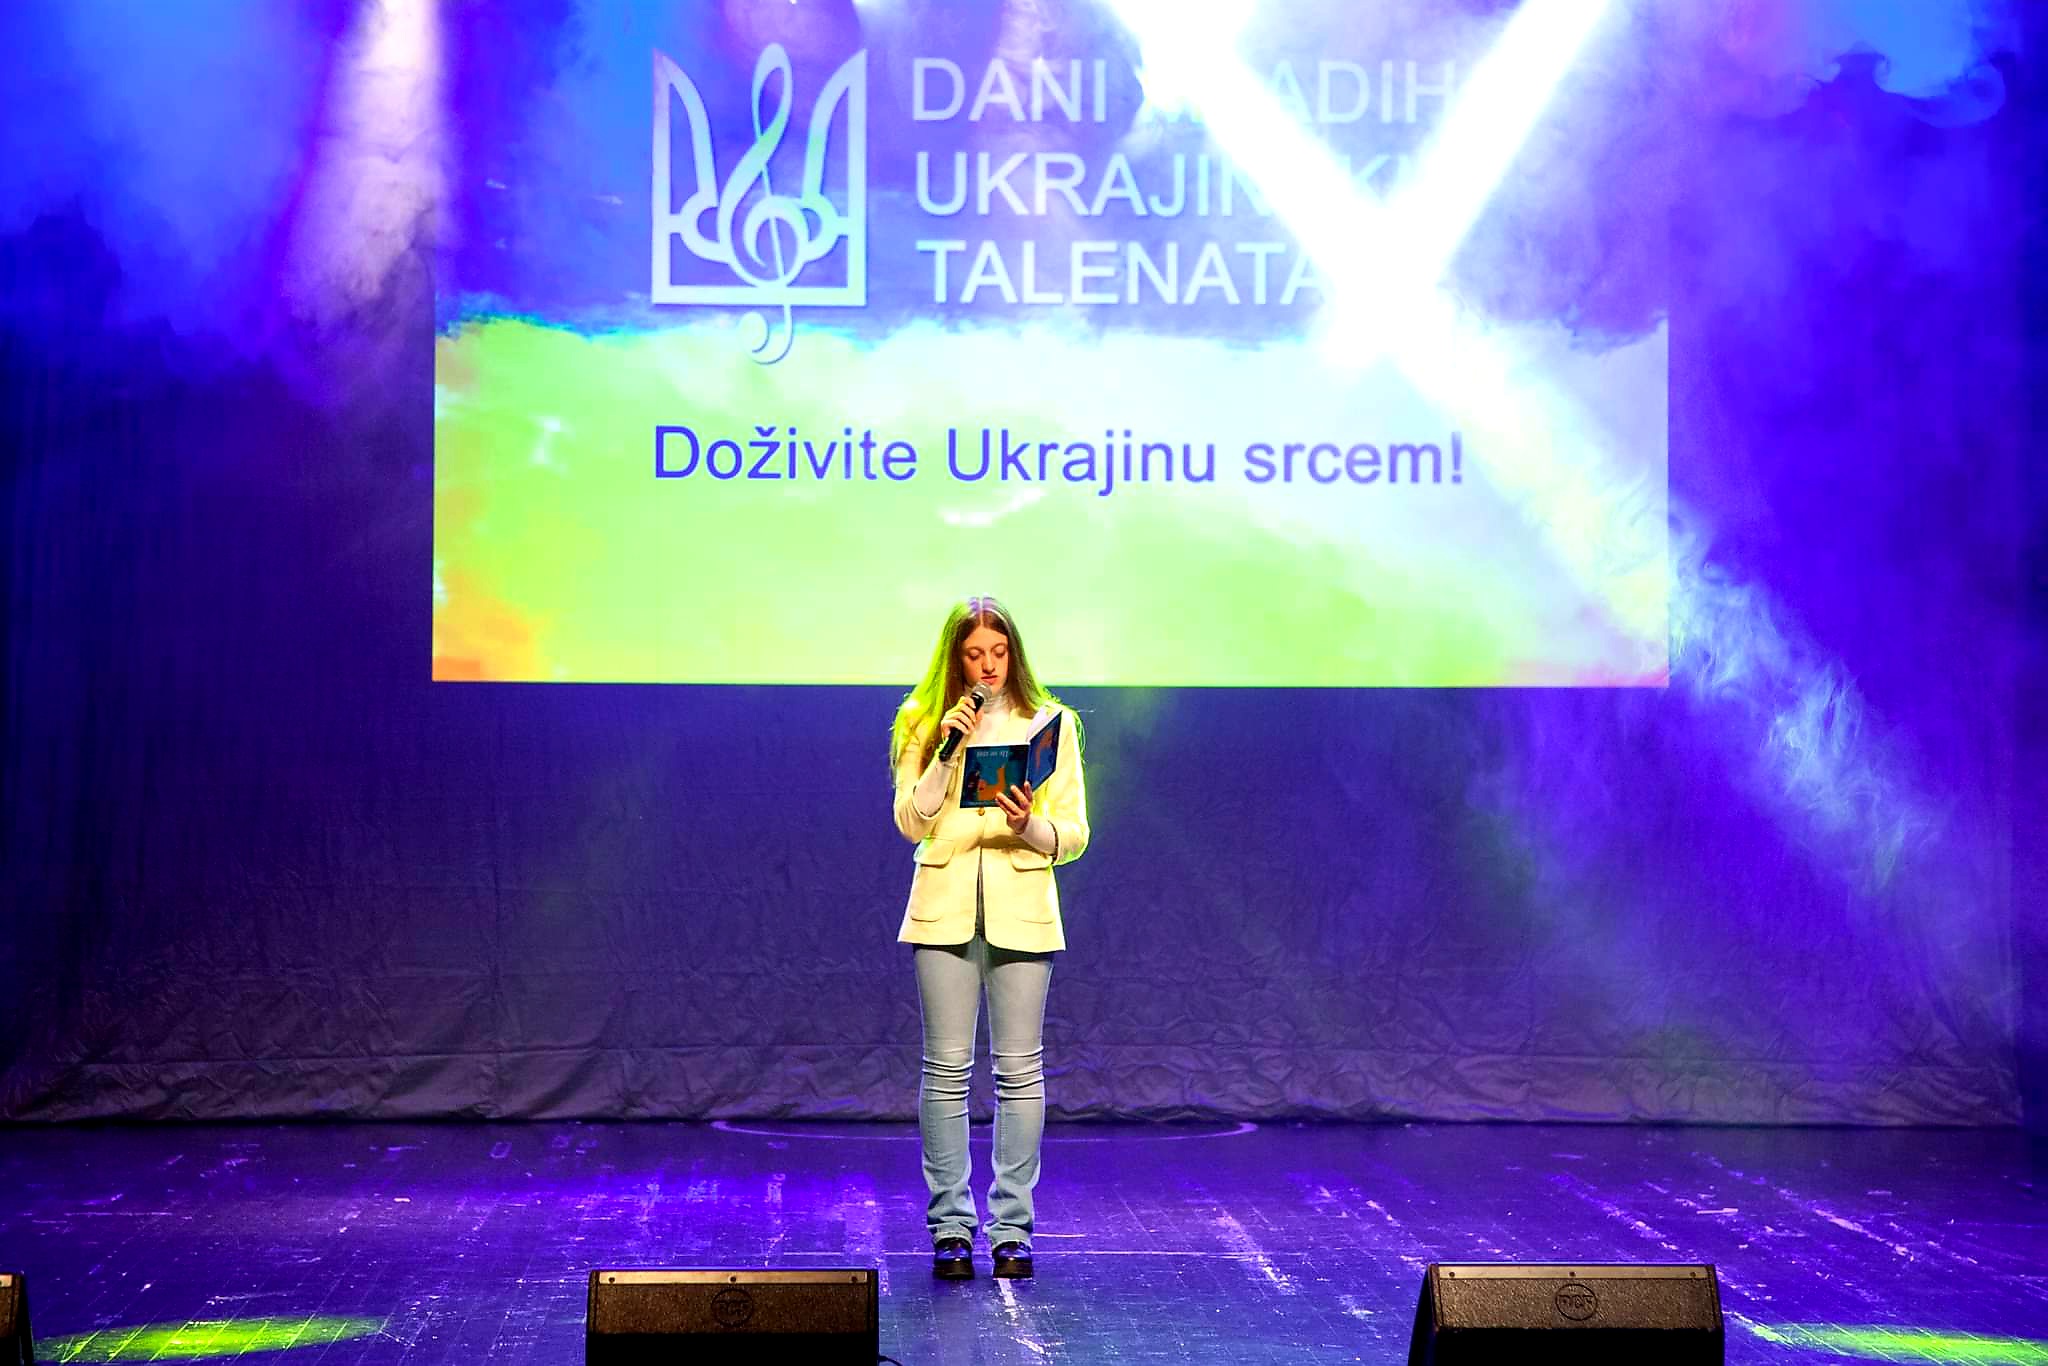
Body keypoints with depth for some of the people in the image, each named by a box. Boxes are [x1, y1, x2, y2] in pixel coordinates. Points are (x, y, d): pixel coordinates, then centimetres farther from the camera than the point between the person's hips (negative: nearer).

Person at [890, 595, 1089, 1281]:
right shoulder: (924, 722, 7)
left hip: (1021, 909, 0)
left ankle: (1012, 1227, 7)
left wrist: (1031, 825, -18)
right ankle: (950, 1227, 8)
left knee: (1019, 1069, 0)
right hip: (946, 908, 0)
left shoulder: (1050, 723, 5)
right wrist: (947, 750, -12)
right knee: (946, 1067, 1)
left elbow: (1075, 835, 3)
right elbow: (911, 822, -2)